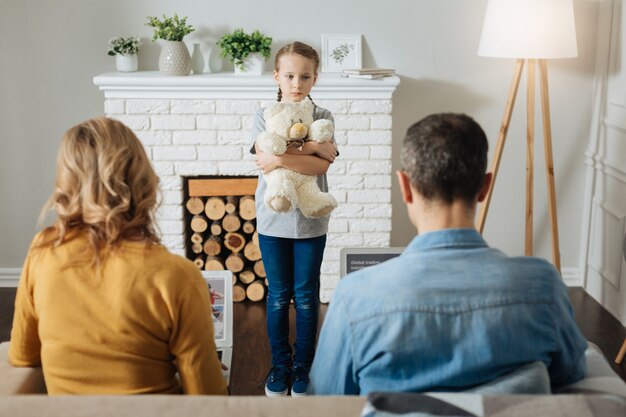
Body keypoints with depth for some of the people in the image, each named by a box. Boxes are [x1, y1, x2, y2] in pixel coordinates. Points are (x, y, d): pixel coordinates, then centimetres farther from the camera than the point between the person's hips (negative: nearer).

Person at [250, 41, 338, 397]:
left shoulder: (322, 117, 0)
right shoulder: (264, 117, 0)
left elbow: (323, 165, -15)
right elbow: (265, 162, -15)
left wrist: (281, 157, -24)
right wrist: (310, 148, -23)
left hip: (310, 220, 0)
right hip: (273, 220, 0)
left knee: (306, 295, 8)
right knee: (278, 295, 10)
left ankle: (303, 365, 22)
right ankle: (280, 364, 23)